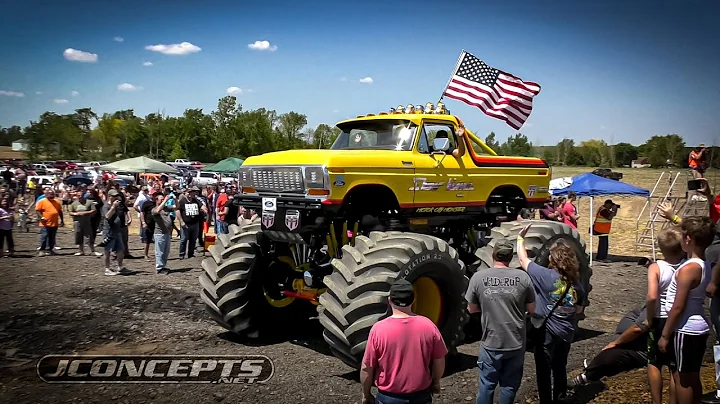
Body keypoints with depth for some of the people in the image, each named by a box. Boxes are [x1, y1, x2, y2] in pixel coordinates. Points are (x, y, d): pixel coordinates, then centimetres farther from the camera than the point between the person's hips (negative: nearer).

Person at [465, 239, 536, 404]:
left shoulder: (478, 277, -9)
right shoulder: (523, 277, -7)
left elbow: (472, 309, 1)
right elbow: (531, 309, 1)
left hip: (490, 343, 0)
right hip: (516, 343, 1)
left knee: (487, 384, 15)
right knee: (509, 385, 16)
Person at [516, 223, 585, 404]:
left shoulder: (545, 276, -19)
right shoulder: (576, 284, -1)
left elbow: (523, 260, -9)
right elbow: (578, 310, 10)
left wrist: (521, 238, 2)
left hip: (547, 332, -6)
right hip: (567, 333, 6)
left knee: (544, 371, 5)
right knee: (560, 369, 23)